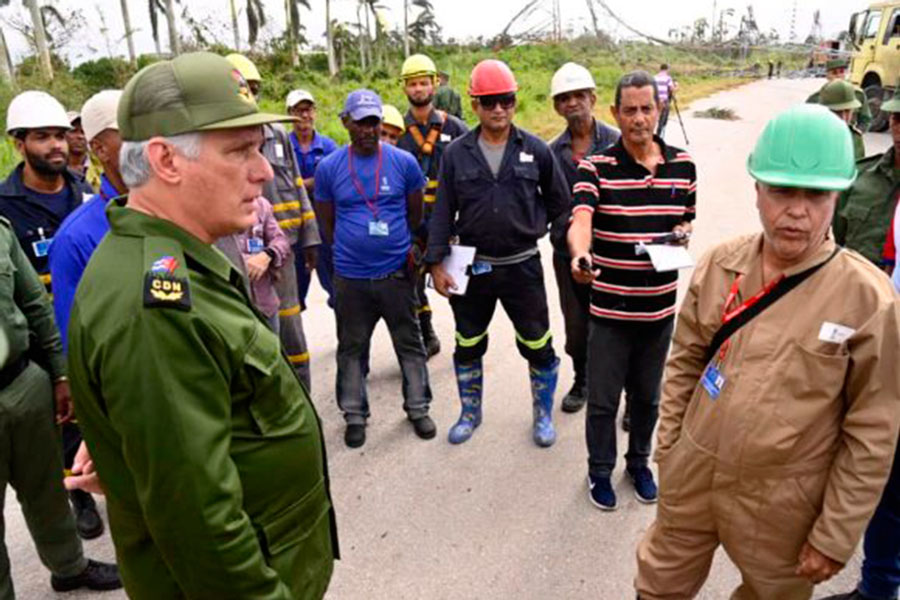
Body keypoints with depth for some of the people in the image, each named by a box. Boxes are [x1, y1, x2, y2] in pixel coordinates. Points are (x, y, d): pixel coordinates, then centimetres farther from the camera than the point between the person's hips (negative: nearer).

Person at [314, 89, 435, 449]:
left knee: (410, 344, 11)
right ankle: (354, 416, 27)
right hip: (350, 277, 0)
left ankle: (418, 408, 28)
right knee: (352, 349, 12)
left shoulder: (404, 162, -2)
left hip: (397, 273, 0)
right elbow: (327, 222, 8)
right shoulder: (329, 167, -1)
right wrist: (351, 248, 11)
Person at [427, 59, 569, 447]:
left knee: (538, 346, 8)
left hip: (523, 266, -1)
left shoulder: (535, 150, -4)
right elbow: (443, 212, -2)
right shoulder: (456, 153, -3)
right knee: (468, 346, 15)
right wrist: (436, 263, -5)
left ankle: (543, 414, 31)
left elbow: (558, 199, 9)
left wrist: (529, 226, 6)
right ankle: (470, 413, 36)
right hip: (472, 266, 1)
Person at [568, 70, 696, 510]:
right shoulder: (596, 167, -10)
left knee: (647, 395, 20)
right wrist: (580, 255, -48)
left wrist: (681, 234, -8)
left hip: (660, 305, 3)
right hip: (610, 306, -3)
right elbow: (580, 219, -26)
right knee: (602, 400, 9)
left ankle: (639, 462, 43)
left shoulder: (683, 165, 3)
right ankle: (600, 470, 33)